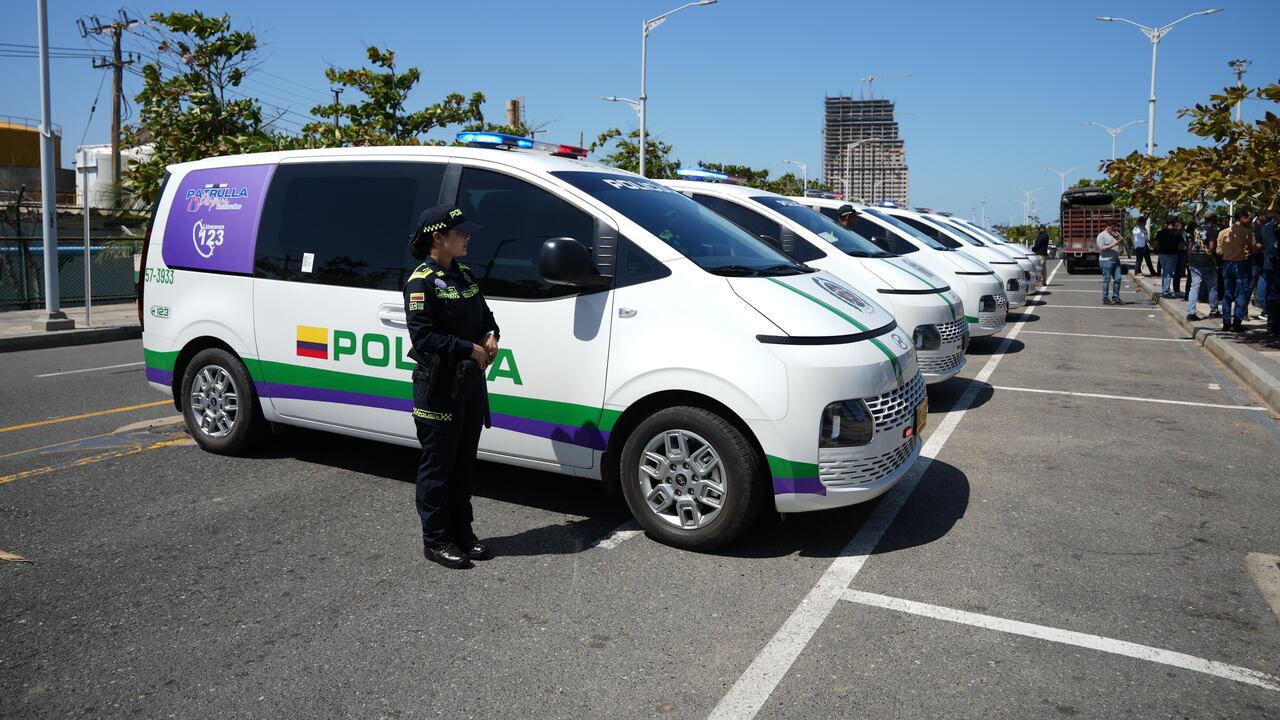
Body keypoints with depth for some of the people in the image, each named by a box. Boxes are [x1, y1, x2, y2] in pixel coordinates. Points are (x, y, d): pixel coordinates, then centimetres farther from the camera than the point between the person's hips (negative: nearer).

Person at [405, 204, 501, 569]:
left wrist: (491, 337, -1)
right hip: (438, 387, -8)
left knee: (464, 463, 15)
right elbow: (422, 335, -20)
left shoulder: (464, 276, 12)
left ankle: (462, 533, 27)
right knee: (438, 466, 2)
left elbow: (484, 314, 20)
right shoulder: (422, 281, -13)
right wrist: (470, 350, -19)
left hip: (470, 382, 8)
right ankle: (436, 540, 14)